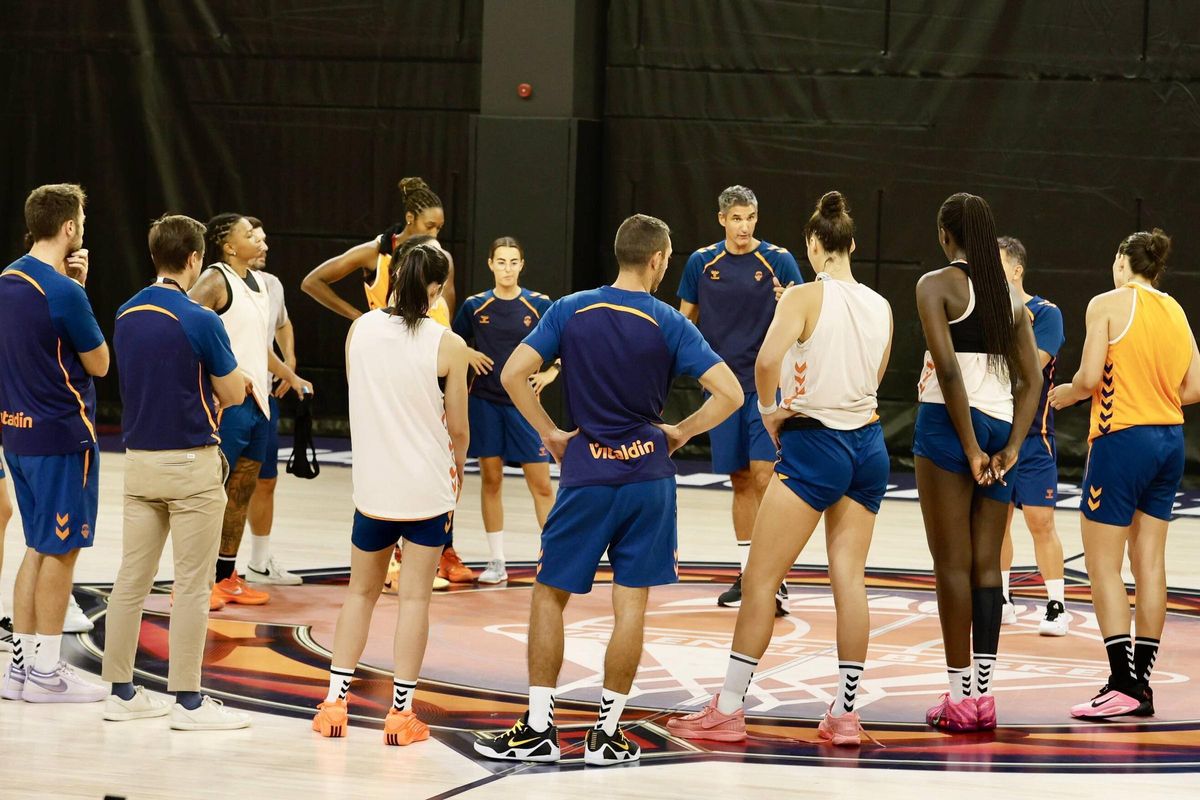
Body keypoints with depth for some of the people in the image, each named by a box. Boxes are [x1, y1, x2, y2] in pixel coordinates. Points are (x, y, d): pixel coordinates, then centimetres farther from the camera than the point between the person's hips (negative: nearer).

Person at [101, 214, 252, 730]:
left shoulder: (127, 315, 6)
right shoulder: (199, 320, -15)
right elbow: (233, 395, -6)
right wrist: (223, 382, 15)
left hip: (139, 459, 6)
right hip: (190, 463, -6)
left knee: (132, 579, 10)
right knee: (191, 585, -1)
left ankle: (121, 691, 14)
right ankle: (187, 700, 1)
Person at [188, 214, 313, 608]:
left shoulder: (257, 283, 15)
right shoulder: (215, 282, -12)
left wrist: (290, 376, 33)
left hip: (257, 399, 9)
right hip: (227, 402, -9)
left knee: (242, 491, 12)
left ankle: (226, 576, 19)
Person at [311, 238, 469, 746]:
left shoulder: (359, 329, -3)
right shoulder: (447, 346, -11)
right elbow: (458, 428, -4)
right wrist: (458, 466, 16)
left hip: (373, 484, 3)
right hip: (428, 487, -3)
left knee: (360, 592, 16)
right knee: (415, 598, 4)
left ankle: (335, 702, 15)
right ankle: (401, 712, 5)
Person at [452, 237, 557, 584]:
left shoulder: (539, 305, -2)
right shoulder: (475, 306, 2)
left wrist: (550, 373, -13)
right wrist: (469, 356, -7)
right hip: (485, 401, 1)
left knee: (541, 484, -3)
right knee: (491, 480, 5)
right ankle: (496, 562, 13)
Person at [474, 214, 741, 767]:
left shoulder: (570, 310, -2)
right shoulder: (669, 324, -5)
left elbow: (513, 375, -8)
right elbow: (729, 394, -11)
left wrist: (551, 435, 2)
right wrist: (680, 433, 3)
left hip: (587, 473, 0)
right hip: (647, 475, 0)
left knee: (550, 595, 10)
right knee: (631, 604, 5)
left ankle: (538, 728, 8)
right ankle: (608, 732, 7)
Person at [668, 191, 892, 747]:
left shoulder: (804, 297, -10)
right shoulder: (881, 308, 7)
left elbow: (768, 359, -24)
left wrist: (767, 412, -9)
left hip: (813, 445, -6)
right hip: (867, 442, 6)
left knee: (760, 579, 0)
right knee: (849, 578, 8)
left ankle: (729, 710, 2)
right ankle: (845, 714, 8)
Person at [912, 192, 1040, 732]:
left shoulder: (937, 286, -4)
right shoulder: (1011, 297, 14)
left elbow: (948, 370, -14)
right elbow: (1031, 380, 8)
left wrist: (969, 448, -13)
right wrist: (1011, 448, 2)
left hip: (949, 424, -5)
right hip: (1000, 426, 5)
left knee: (952, 563, -2)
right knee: (986, 563, 7)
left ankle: (961, 695, -3)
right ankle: (984, 693, 5)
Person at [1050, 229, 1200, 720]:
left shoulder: (1108, 304, -8)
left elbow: (1089, 378, -15)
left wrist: (1062, 395, 5)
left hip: (1122, 439, -7)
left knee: (1102, 564, -3)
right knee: (1149, 562, 10)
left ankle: (1122, 684, -11)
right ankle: (1142, 682, 11)